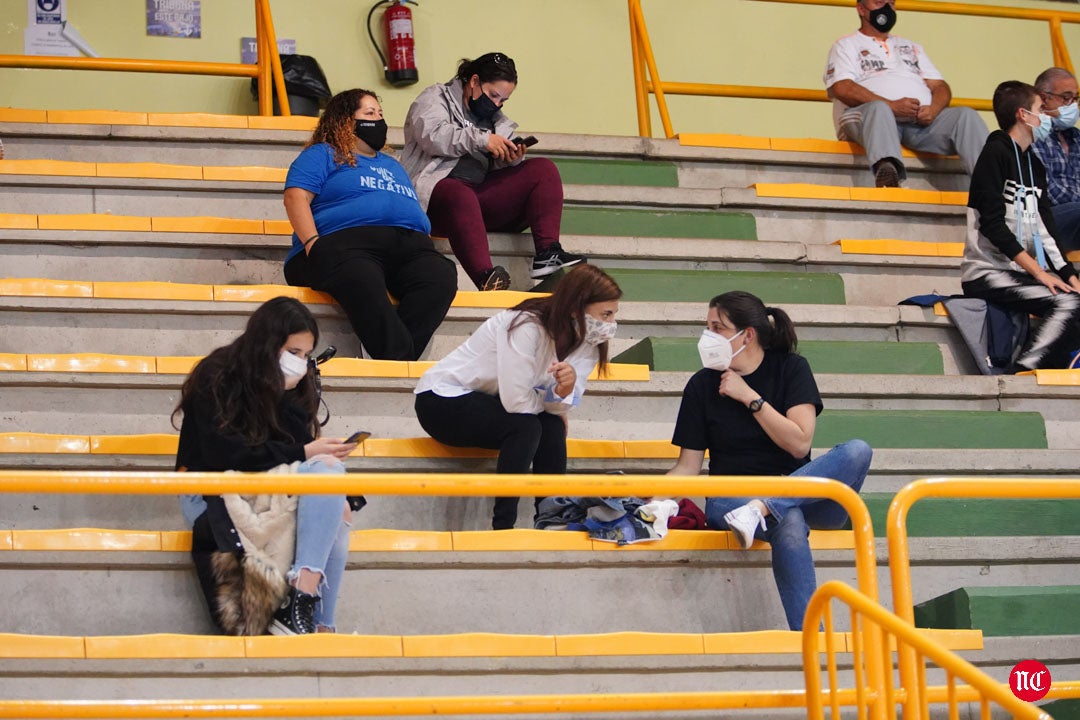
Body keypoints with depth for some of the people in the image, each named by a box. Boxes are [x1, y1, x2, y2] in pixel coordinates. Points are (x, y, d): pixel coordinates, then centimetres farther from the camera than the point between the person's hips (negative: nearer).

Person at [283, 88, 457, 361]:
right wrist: (312, 244, -15)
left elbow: (416, 214, 35)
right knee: (364, 285, -43)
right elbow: (296, 197, 3)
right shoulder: (322, 155, 19)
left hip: (411, 246, 5)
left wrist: (429, 251, 13)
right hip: (346, 243, -5)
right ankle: (401, 360, -50)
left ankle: (390, 362, -41)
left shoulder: (392, 165, 39)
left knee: (442, 275, -31)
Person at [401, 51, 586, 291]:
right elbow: (432, 135, -13)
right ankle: (485, 278, -60)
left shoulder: (495, 119, 27)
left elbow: (496, 169, 19)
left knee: (544, 169, -6)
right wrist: (482, 140, -18)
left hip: (481, 195, 7)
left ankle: (547, 253, -23)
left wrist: (512, 160, -4)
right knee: (461, 195, -42)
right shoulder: (435, 98, 8)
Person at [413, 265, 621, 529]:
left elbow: (557, 406, -13)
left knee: (553, 426, -16)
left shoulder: (583, 340, -4)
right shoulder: (527, 327, -29)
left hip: (486, 402, 8)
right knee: (525, 426, -28)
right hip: (441, 401, -8)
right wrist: (554, 404, -12)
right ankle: (503, 526, -23)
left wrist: (565, 391, -36)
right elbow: (516, 401, -31)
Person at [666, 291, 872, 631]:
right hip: (731, 498, -2)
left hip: (801, 493, 2)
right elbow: (688, 466, 2)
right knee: (788, 524, -38)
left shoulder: (790, 368, 3)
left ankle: (762, 508, -42)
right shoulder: (703, 385, 4)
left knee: (857, 451, -27)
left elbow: (800, 444, -8)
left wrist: (749, 397, -11)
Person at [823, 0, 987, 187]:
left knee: (966, 116, -21)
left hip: (922, 121, 5)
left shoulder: (912, 47, 34)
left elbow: (941, 87, 22)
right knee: (878, 108, -39)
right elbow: (842, 88, -2)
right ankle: (887, 172, -68)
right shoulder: (847, 45, 18)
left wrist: (933, 110, -4)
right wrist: (892, 106, -15)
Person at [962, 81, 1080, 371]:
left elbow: (1045, 229, 13)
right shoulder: (996, 154, -6)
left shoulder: (1034, 165, 19)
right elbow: (992, 224, -14)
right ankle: (1019, 375, -28)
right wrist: (1039, 272, -17)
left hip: (1020, 273, 8)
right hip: (987, 274, -8)